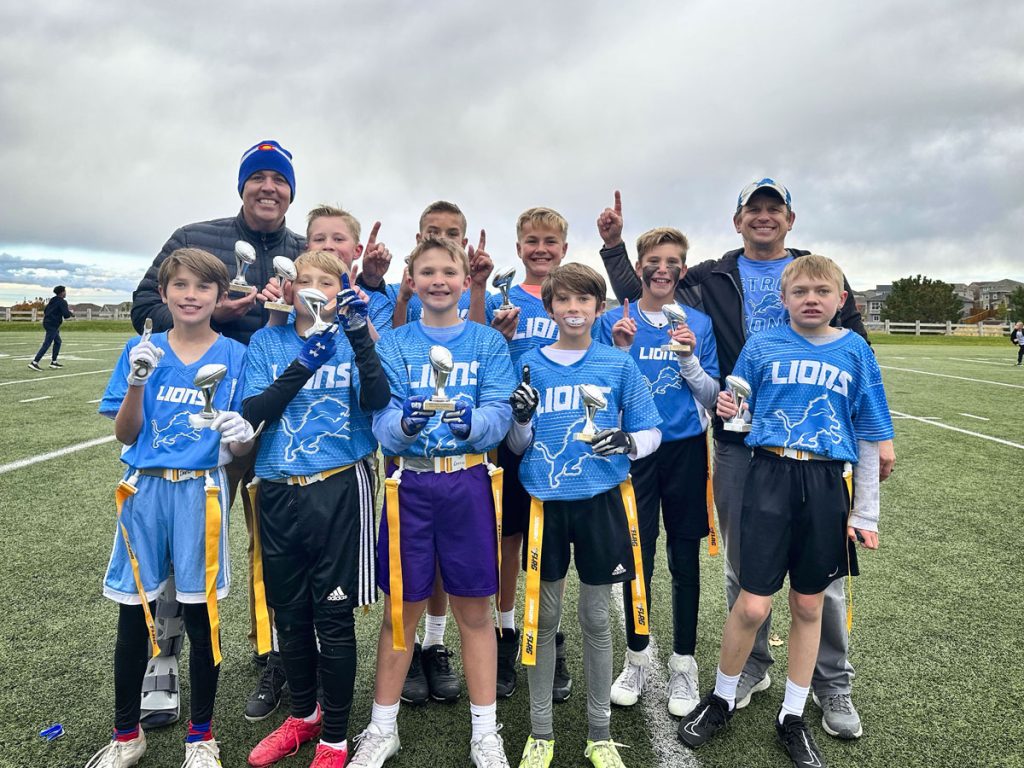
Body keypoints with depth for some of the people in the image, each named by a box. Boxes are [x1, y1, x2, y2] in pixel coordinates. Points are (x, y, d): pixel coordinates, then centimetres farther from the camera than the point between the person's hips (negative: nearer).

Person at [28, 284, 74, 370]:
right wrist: (71, 313, 3)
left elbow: (45, 311, 21)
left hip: (47, 323, 10)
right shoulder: (62, 302, -12)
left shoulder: (53, 300, 14)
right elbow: (66, 315, -19)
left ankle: (53, 362, 20)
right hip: (52, 325, -10)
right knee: (47, 344, -9)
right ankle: (34, 362, -14)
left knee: (58, 341, 18)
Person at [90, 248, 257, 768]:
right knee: (134, 614, 10)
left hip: (200, 492, -2)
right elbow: (126, 435, 2)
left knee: (201, 615, 6)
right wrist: (137, 382, -14)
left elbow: (242, 445, -1)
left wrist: (239, 436, -25)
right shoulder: (142, 349, 4)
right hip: (145, 490, 2)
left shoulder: (234, 356, -1)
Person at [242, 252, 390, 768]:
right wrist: (304, 363, -18)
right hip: (279, 492, 3)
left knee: (333, 616, 3)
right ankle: (303, 716, 39)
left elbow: (376, 401, -16)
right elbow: (251, 412, -7)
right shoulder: (267, 341, 6)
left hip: (339, 491, -3)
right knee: (289, 613, 16)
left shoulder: (353, 340, 2)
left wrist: (360, 335, -26)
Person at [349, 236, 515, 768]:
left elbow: (499, 414, -8)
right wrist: (406, 423, -29)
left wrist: (470, 423, -29)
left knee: (474, 610, 9)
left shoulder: (489, 343, 3)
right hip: (409, 484, 1)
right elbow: (382, 419, -7)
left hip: (469, 484, 0)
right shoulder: (392, 345, 4)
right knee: (401, 609, 11)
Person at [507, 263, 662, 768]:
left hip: (601, 500, 0)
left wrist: (628, 443, -19)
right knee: (543, 616, 9)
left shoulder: (619, 365, 1)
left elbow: (651, 433, 3)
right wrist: (520, 418, -16)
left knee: (596, 618, 10)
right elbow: (518, 446, 5)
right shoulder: (531, 365, 2)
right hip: (545, 503, 1)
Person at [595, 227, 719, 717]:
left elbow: (710, 398, 3)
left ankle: (683, 664, 25)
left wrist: (689, 359, -13)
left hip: (686, 451, 1)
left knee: (685, 560, 8)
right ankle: (636, 657, 27)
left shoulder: (699, 323, 3)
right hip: (634, 451, -1)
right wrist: (620, 352, -17)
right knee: (635, 557, 5)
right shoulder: (615, 322, 0)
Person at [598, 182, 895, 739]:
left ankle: (833, 682, 22)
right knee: (743, 563, 11)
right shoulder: (711, 280, 9)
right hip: (738, 444, 1)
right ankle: (751, 666, 30)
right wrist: (615, 246, 2)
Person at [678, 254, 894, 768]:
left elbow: (868, 439, 8)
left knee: (808, 606, 12)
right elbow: (738, 411, 8)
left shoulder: (854, 352, 5)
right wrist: (726, 408, -16)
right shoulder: (761, 346, 2)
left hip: (827, 485, 2)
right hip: (771, 477, -2)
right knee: (752, 605, -3)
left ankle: (793, 717, 30)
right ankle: (721, 698, 24)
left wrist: (865, 513, 6)